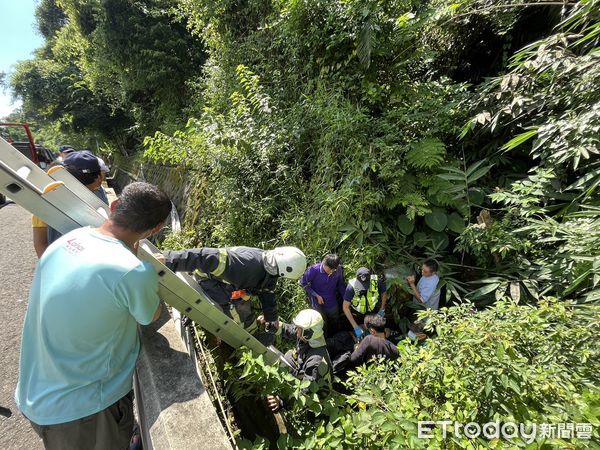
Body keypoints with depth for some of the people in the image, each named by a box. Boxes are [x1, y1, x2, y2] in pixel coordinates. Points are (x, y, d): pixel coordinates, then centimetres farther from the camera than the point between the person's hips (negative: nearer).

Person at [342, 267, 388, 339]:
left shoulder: (376, 281, -29)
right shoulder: (351, 286, -35)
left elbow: (384, 293, -5)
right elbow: (345, 307, -28)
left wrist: (382, 310, -6)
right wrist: (356, 327, -31)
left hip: (372, 312, 2)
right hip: (356, 314, -1)